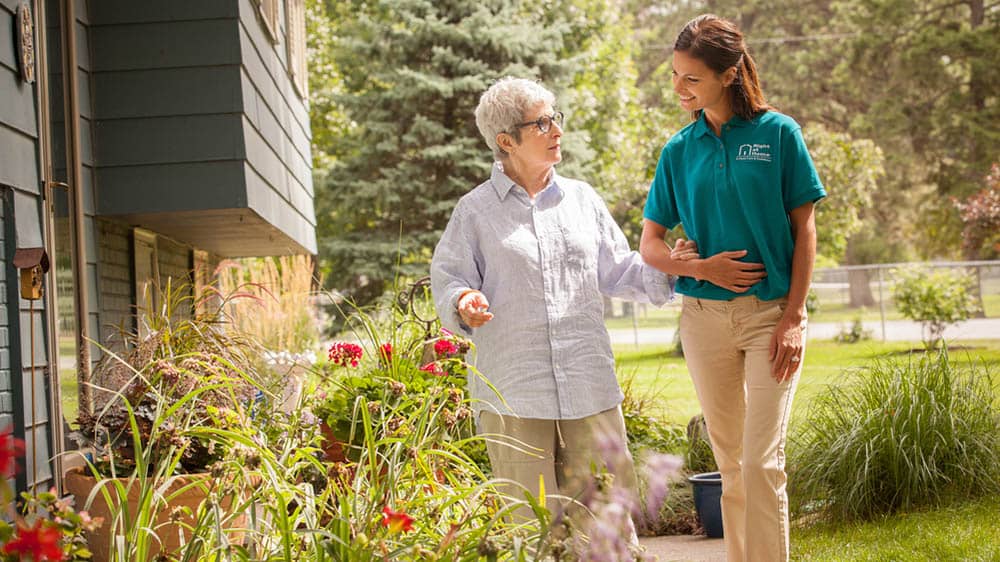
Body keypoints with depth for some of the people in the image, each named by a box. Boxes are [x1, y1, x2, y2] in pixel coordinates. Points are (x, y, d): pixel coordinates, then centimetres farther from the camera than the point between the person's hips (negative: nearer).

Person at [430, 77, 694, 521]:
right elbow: (447, 280, 3)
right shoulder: (476, 210, 4)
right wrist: (464, 305, -18)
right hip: (513, 389, -3)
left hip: (589, 385, 3)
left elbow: (618, 272, 19)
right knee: (531, 523, 0)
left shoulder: (581, 198, 14)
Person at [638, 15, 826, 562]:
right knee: (729, 462, 10)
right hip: (704, 316, 3)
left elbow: (803, 228, -2)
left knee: (763, 461, -9)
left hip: (770, 313, -3)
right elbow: (650, 245, 7)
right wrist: (699, 267, -12)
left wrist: (793, 317, -8)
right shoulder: (679, 151, 6)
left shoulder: (778, 133, -3)